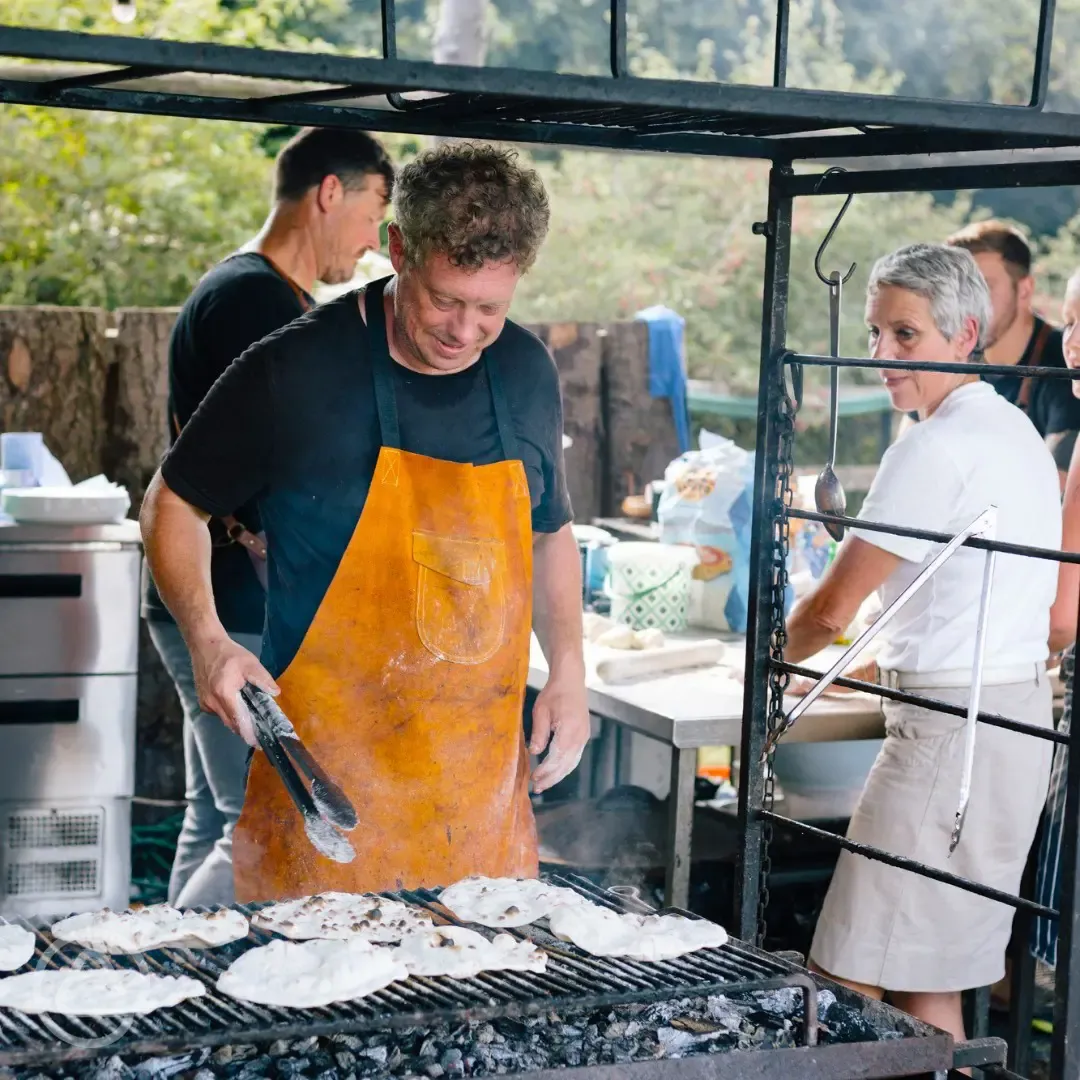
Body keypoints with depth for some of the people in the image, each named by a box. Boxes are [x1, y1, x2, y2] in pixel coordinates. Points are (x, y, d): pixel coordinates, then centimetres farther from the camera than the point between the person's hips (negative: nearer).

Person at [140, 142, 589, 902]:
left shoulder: (527, 373, 5)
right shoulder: (294, 372, -11)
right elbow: (175, 504, 2)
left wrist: (568, 671, 7)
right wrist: (206, 638, -13)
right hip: (328, 772, -4)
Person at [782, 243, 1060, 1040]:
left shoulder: (935, 449, -16)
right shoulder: (1016, 431, 14)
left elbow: (832, 609, -13)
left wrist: (777, 656, 7)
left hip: (951, 727, -10)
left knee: (861, 980, -6)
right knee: (933, 980, 14)